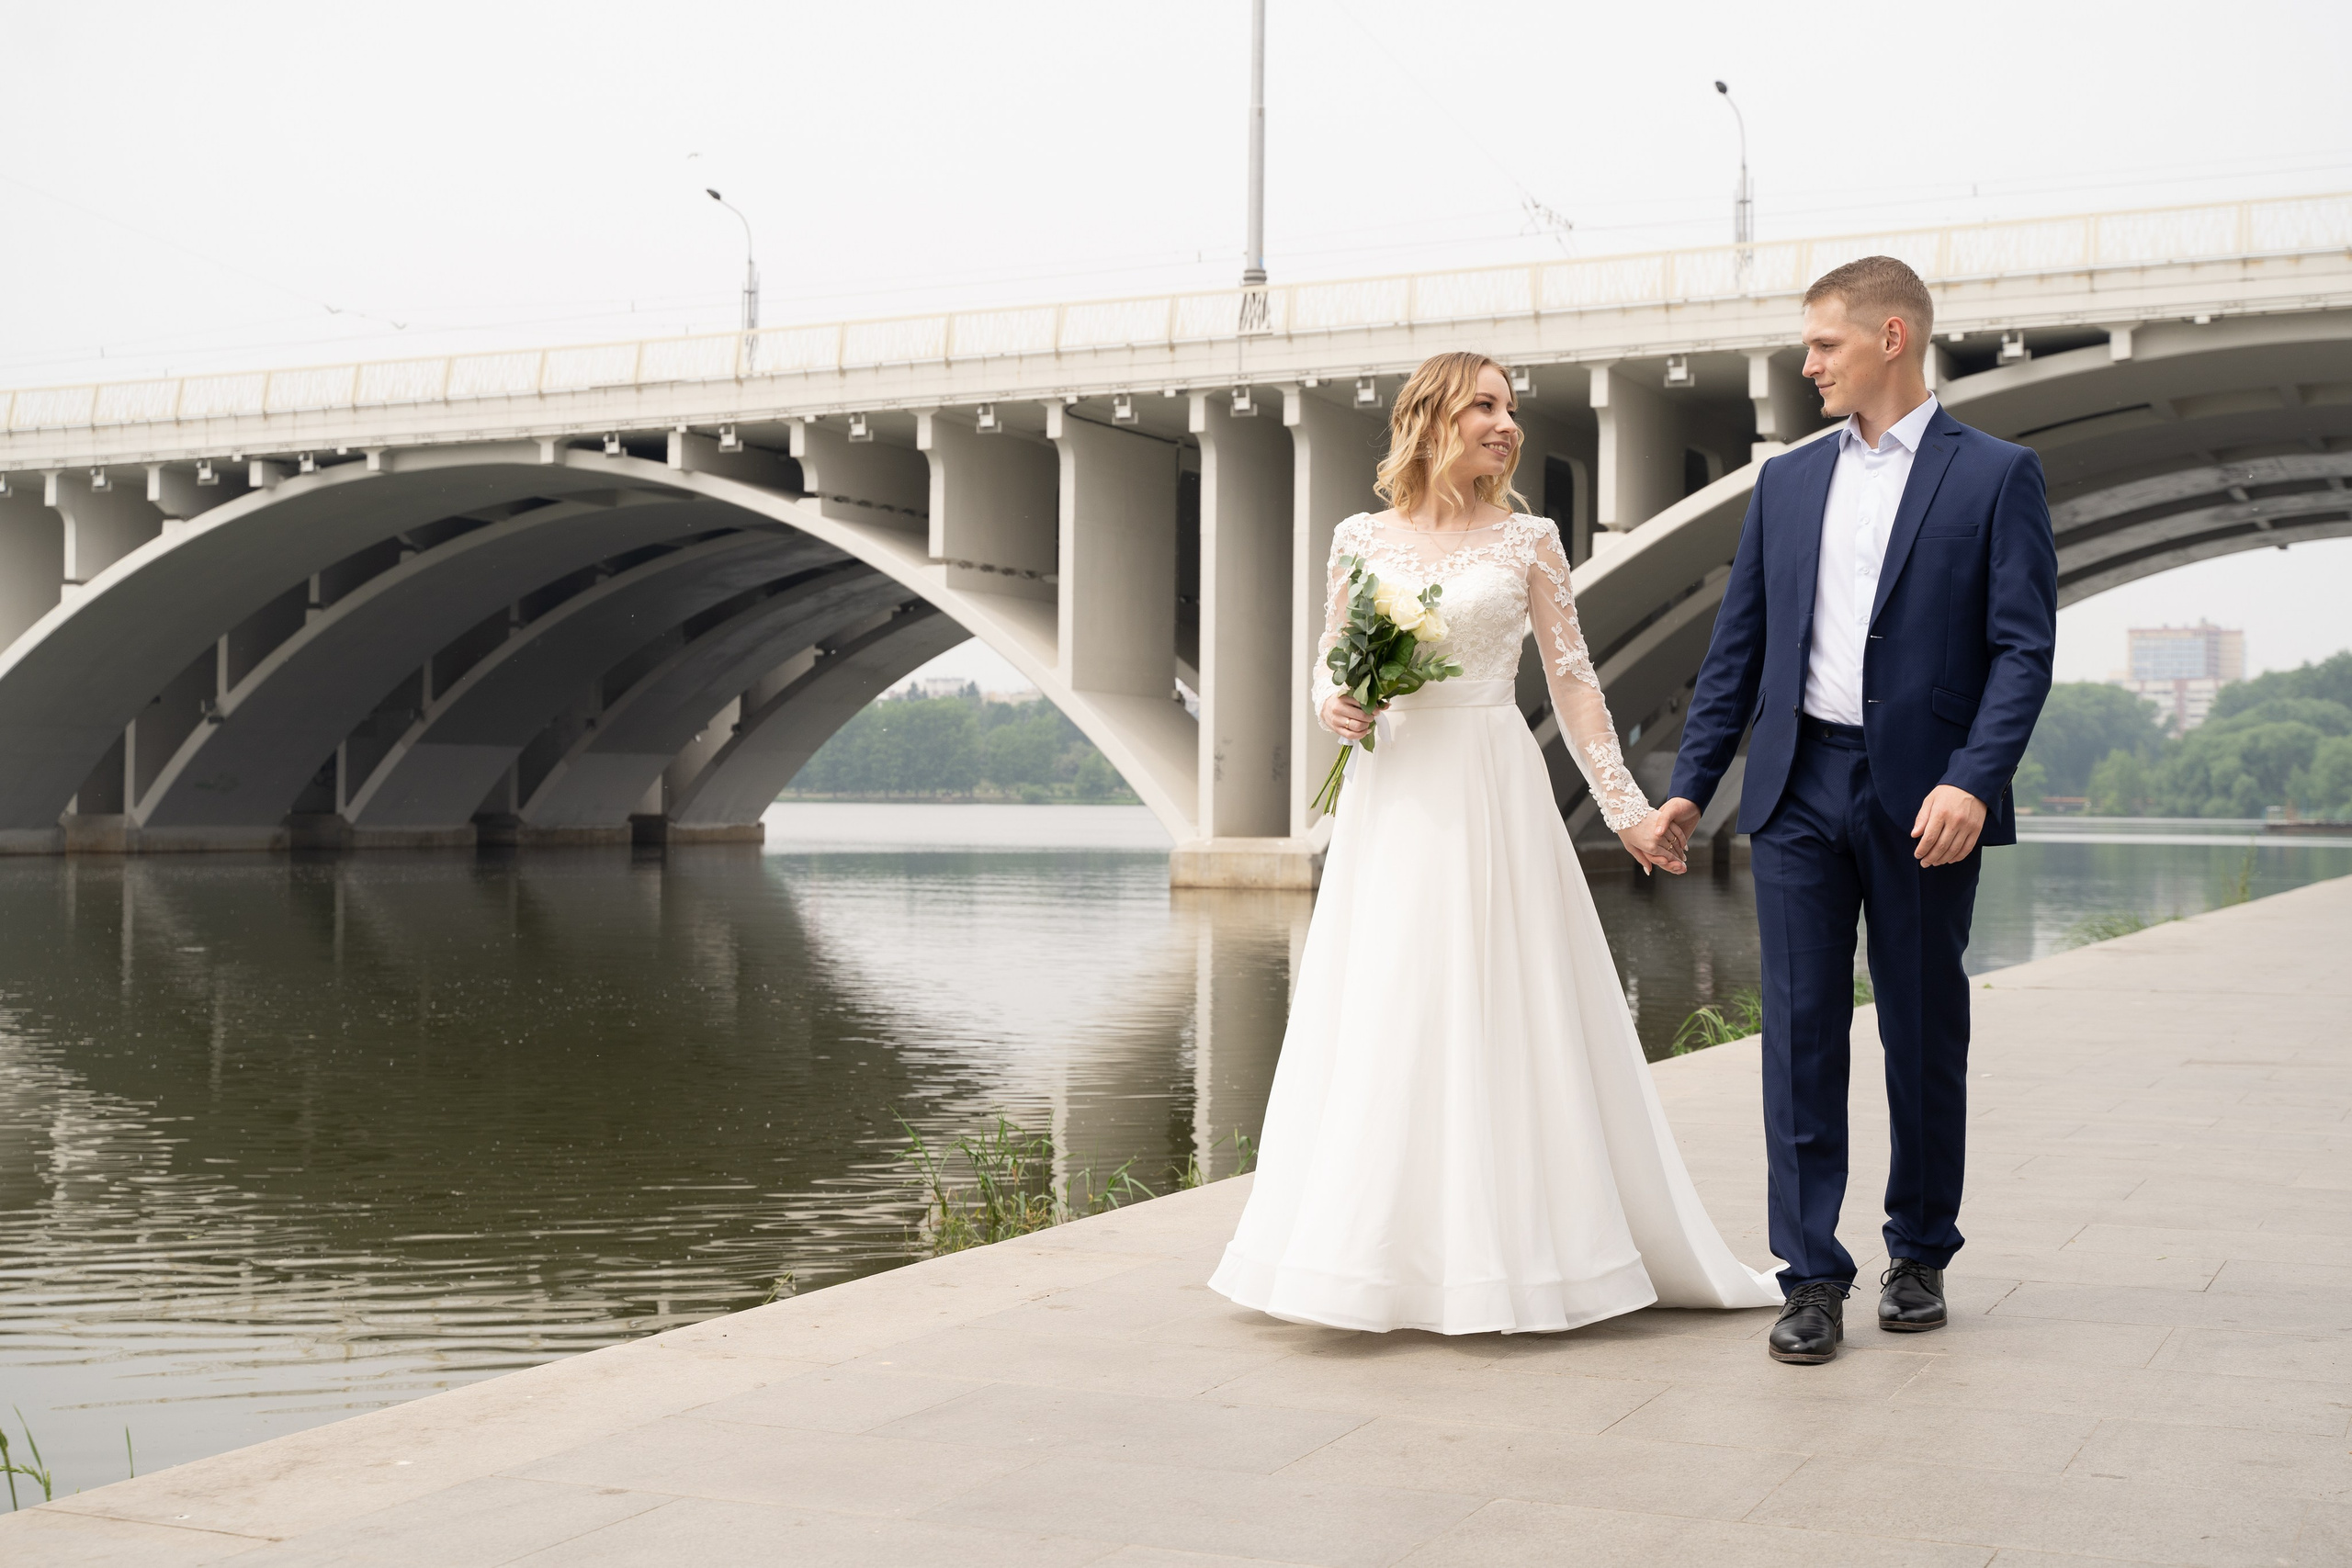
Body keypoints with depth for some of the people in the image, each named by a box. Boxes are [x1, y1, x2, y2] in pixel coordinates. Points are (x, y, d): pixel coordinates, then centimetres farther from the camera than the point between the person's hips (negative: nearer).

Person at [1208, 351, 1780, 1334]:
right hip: (1390, 802, 2)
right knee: (1381, 1022, 1)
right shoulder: (1361, 539, 8)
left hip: (1492, 799, -2)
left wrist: (1627, 807, 1)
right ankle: (1386, 1255, 10)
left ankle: (1511, 1250, 9)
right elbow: (1330, 669, 15)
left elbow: (1572, 682, 4)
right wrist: (1334, 707, -8)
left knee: (1504, 1014, -1)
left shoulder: (1527, 541, 4)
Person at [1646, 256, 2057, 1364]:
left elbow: (2023, 647, -7)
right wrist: (1689, 785, 8)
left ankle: (1920, 1255, 24)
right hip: (1799, 786, 3)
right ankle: (1812, 1278, 3)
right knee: (1801, 1033, -1)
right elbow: (1737, 647, 14)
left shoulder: (1995, 475, 1)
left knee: (1923, 1038, 8)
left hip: (1923, 798, -3)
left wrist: (1973, 781, -19)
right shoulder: (1786, 483, 13)